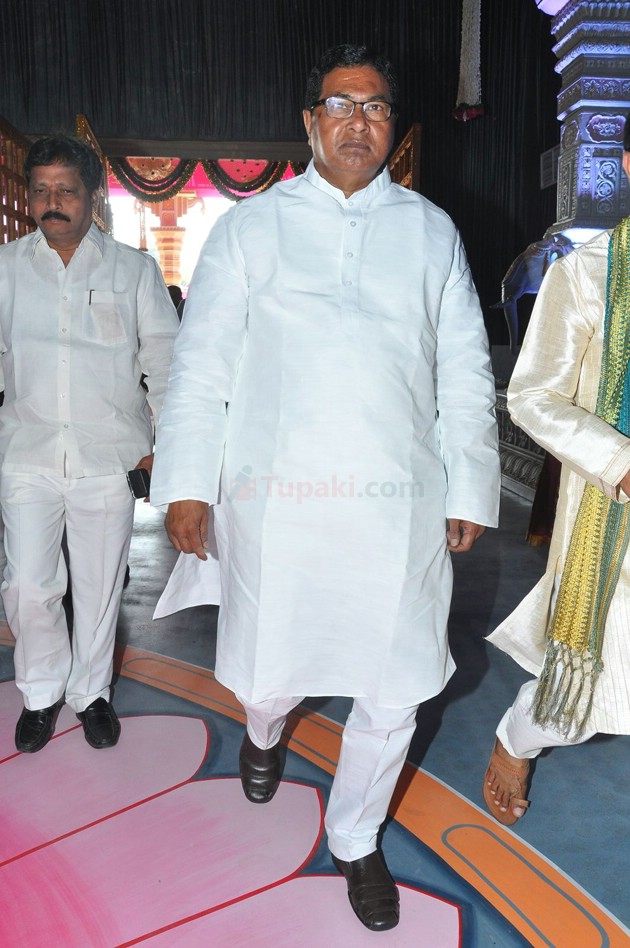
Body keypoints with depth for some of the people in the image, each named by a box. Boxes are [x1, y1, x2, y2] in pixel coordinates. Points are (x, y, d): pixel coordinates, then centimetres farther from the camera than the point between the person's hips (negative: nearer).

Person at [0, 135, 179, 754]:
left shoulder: (134, 269, 5)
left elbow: (165, 357, 8)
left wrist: (162, 436, 2)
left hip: (108, 455, -1)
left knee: (99, 585, 7)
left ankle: (90, 692, 30)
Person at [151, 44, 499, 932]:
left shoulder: (431, 231, 12)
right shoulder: (250, 226, 8)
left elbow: (465, 373, 12)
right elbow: (202, 362, 4)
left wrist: (470, 490, 8)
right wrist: (187, 482, -3)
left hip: (402, 502, 2)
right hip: (274, 495, -1)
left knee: (394, 694, 7)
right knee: (268, 675, 9)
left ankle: (356, 839, 36)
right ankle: (263, 734, 49)